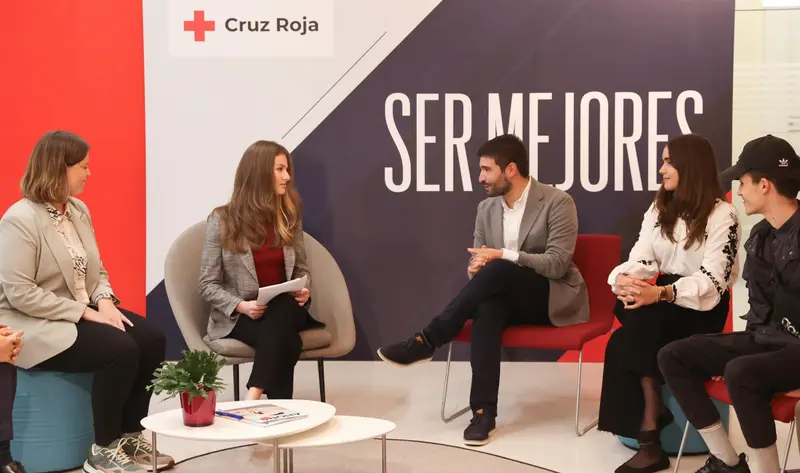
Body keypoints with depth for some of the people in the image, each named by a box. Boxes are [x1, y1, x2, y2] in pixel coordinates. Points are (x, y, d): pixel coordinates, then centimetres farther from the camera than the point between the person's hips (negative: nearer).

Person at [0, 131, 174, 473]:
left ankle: (129, 435, 3)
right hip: (34, 325, -8)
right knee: (120, 349, -27)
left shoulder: (78, 210, 9)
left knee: (151, 340, -11)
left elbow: (95, 271, 14)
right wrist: (85, 312, -22)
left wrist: (104, 301, -9)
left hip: (81, 312, 8)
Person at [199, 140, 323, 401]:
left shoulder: (289, 215, 8)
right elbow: (208, 285, -3)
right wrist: (241, 306, -20)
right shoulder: (222, 219, -4)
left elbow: (301, 268, 17)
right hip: (238, 316, -3)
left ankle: (252, 400, -40)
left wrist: (304, 291, -6)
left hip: (285, 310, 3)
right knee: (286, 340, -36)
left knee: (280, 316, -36)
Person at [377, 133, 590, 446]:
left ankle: (427, 341, -27)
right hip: (508, 298, 5)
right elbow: (480, 260, 11)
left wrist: (503, 256, -26)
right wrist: (476, 267, -15)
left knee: (498, 271, -33)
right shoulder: (486, 209, 8)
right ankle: (483, 410, -37)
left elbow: (557, 265, -18)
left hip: (554, 299, -4)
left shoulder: (558, 203, -11)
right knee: (487, 307, -33)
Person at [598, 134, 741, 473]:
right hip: (662, 300, 6)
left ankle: (649, 437, -23)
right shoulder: (658, 209, 12)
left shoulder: (722, 215, -9)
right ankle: (653, 413, -25)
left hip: (703, 308, -5)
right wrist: (625, 280, -24)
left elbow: (712, 281, -20)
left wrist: (661, 294, -37)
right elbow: (641, 260, 1)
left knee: (628, 339, -31)